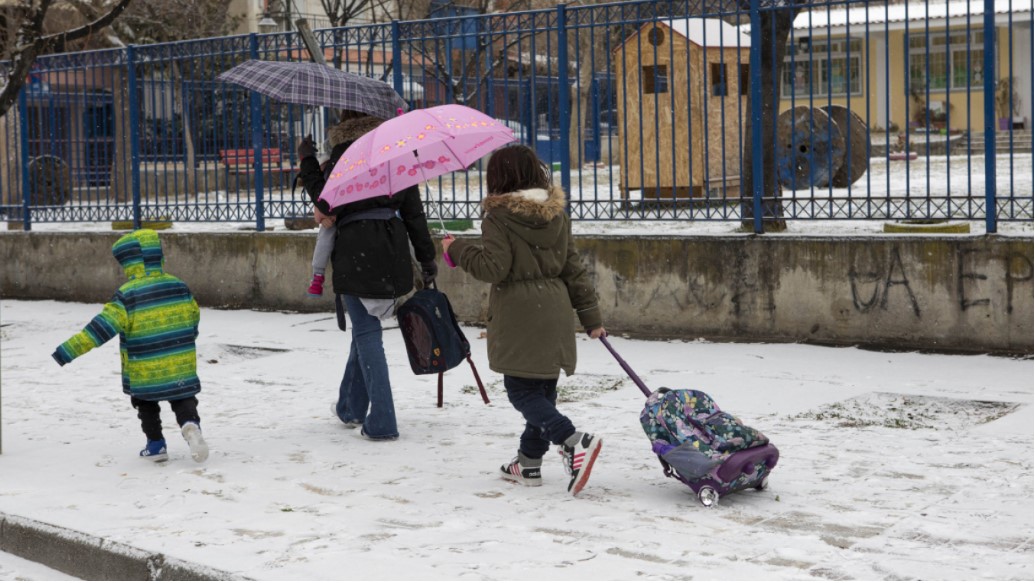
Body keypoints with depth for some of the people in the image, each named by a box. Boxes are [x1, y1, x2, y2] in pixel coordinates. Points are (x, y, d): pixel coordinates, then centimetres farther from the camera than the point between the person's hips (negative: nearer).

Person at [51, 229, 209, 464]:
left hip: (144, 370, -3)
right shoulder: (179, 287, -1)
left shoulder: (127, 295, -17)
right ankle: (191, 424, -16)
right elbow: (193, 317, 12)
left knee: (146, 405, 19)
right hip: (182, 364, 3)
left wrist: (68, 350, -23)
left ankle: (156, 444, 22)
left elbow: (102, 326, -22)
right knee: (183, 399, 12)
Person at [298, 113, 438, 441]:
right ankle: (351, 408, 32)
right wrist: (427, 257, 14)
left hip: (356, 253, -5)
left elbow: (326, 201, -8)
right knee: (365, 327, 20)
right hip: (392, 254, 5)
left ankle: (382, 423, -6)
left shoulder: (344, 154, -3)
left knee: (367, 333, -2)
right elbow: (414, 212, 9)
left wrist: (306, 161, 4)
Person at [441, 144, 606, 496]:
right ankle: (530, 462, 23)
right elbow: (573, 270, 11)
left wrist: (458, 250, 0)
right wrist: (590, 316, 15)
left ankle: (573, 441, -24)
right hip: (555, 316, 7)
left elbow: (493, 267, -16)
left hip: (519, 319, -7)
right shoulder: (557, 216, 10)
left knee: (522, 391, -3)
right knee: (544, 389, 14)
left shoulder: (499, 217, -9)